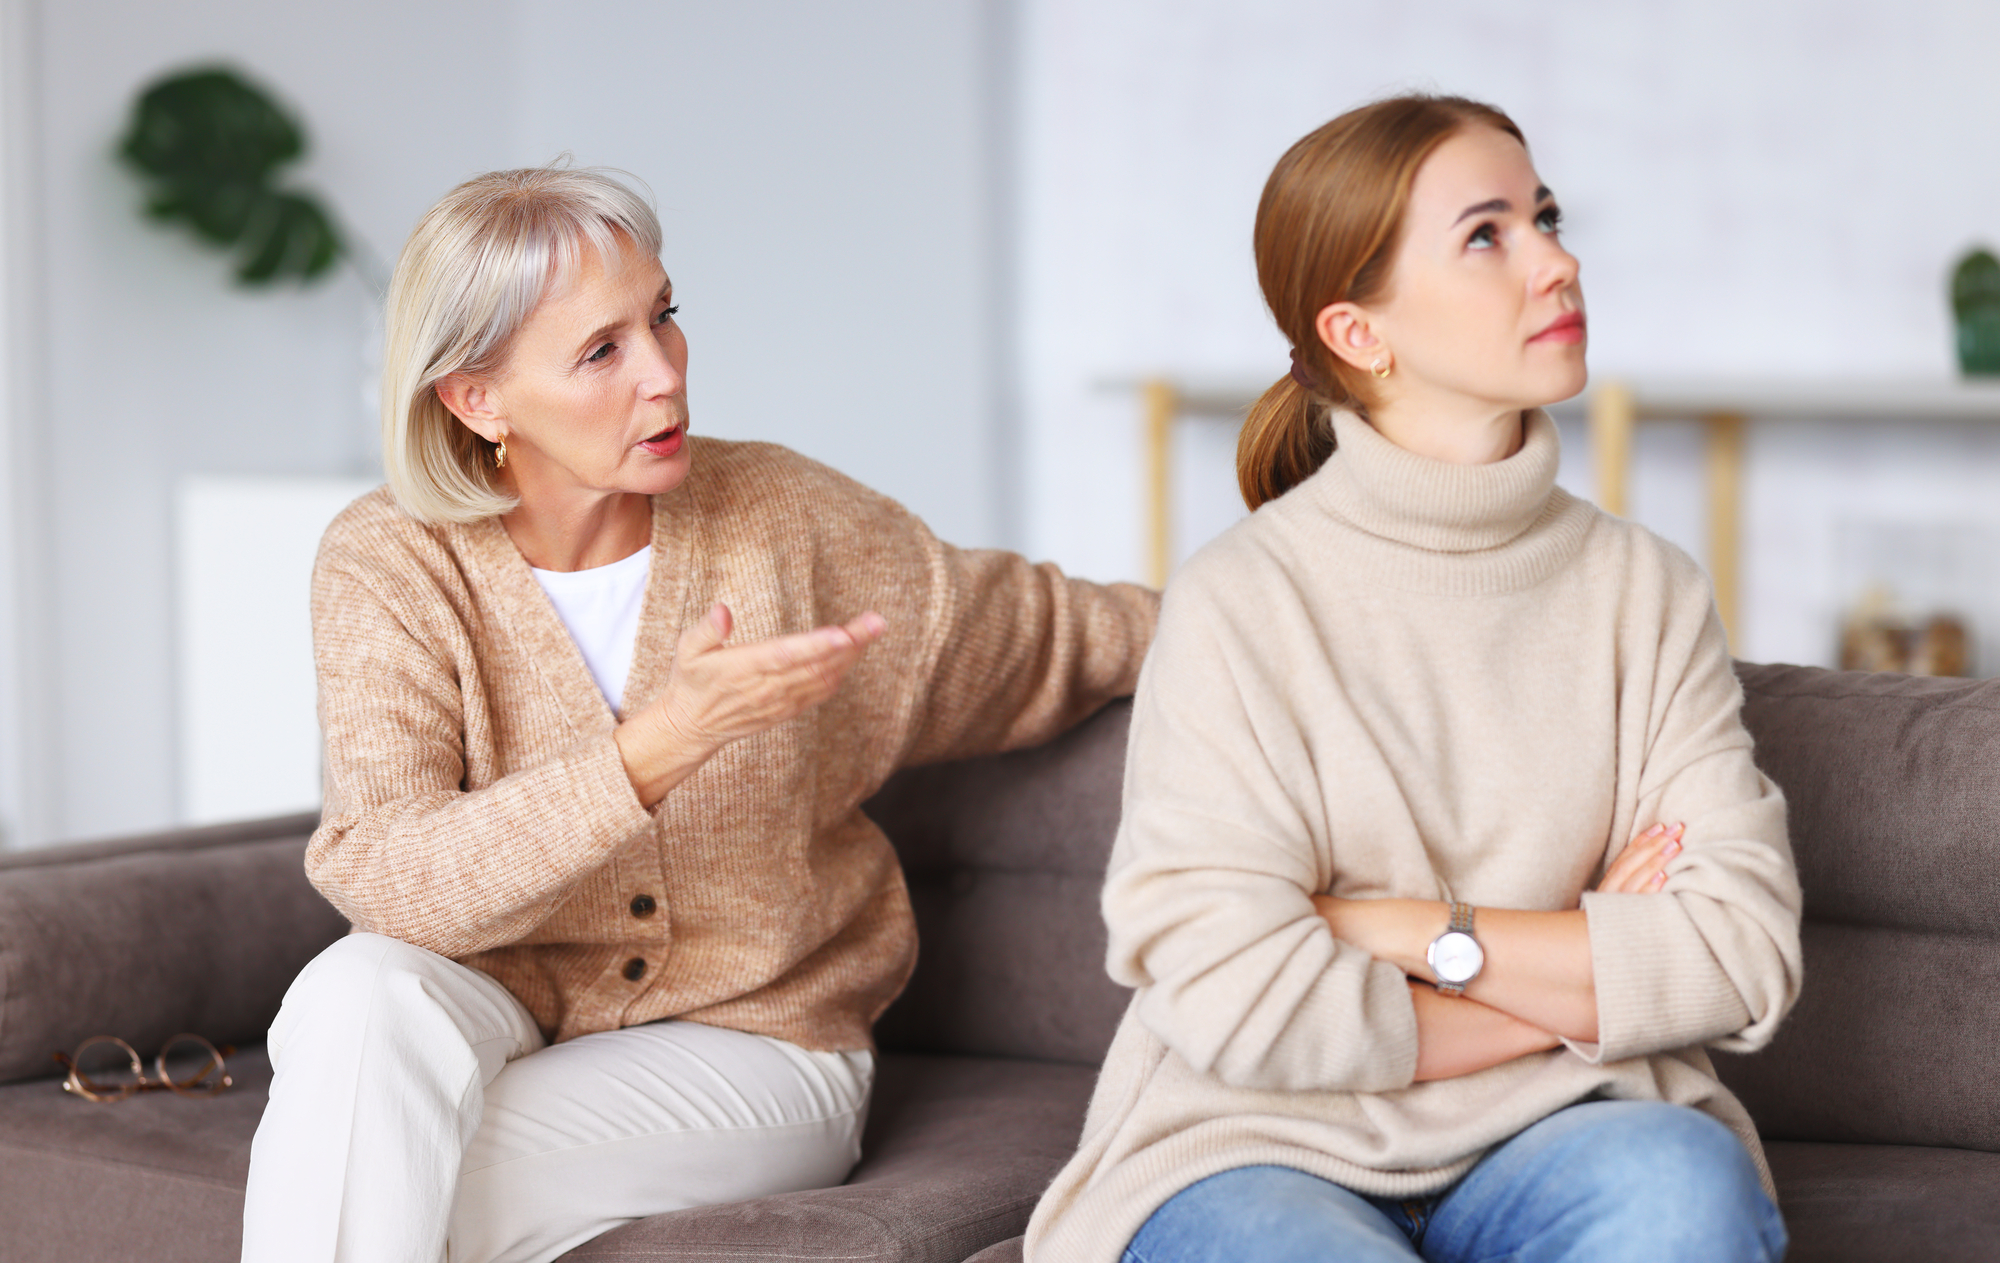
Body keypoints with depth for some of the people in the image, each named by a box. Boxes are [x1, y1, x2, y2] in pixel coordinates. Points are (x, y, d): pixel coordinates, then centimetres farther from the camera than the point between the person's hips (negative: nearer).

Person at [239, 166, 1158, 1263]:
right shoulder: (390, 566, -12)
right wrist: (656, 750, -38)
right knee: (363, 994, -32)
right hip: (499, 1022, 1)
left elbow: (1033, 637, 11)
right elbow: (380, 877, -27)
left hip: (746, 1042, -1)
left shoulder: (782, 518, -7)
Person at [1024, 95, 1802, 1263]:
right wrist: (1592, 982, -4)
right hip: (1265, 1155, -3)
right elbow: (1243, 1005, -13)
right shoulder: (1243, 605, -6)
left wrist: (1428, 937, -11)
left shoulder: (1647, 592, 6)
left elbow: (1746, 954, -3)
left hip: (1552, 1143, 3)